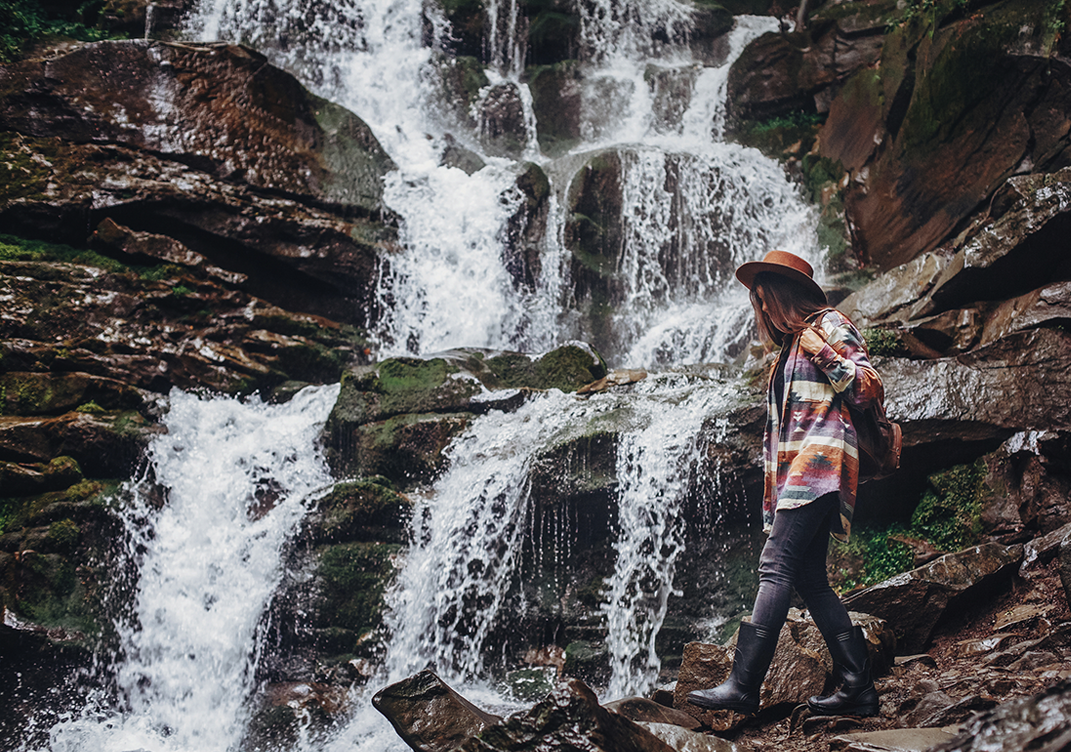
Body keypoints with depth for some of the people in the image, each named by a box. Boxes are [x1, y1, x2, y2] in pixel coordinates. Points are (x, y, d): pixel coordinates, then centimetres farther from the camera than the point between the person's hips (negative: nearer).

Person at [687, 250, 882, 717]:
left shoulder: (830, 325, 3)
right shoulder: (790, 346, 28)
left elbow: (867, 388, -6)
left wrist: (822, 352, -14)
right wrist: (773, 491, 24)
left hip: (819, 463, -9)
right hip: (793, 473, 9)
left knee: (776, 566, -18)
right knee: (810, 580, 2)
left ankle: (743, 684, -25)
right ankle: (857, 687, 3)